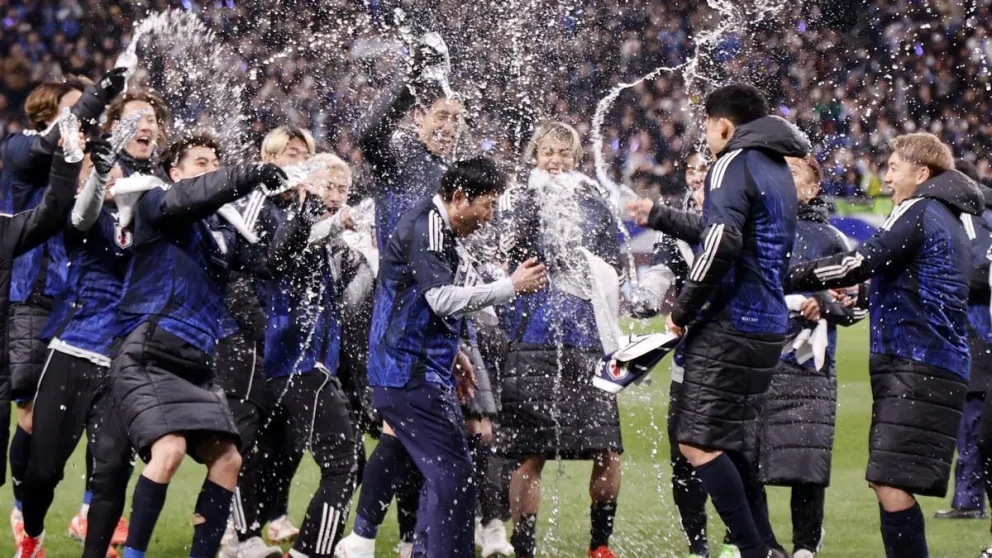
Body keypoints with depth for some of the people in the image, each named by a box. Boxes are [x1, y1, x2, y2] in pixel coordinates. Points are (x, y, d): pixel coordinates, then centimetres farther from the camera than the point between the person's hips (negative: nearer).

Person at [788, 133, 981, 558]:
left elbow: (858, 264, -15)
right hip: (937, 367, 10)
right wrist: (864, 294, 31)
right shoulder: (950, 220, 23)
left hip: (916, 367, -10)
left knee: (892, 486, -16)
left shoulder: (920, 212, -7)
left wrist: (785, 278, -11)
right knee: (887, 483, 12)